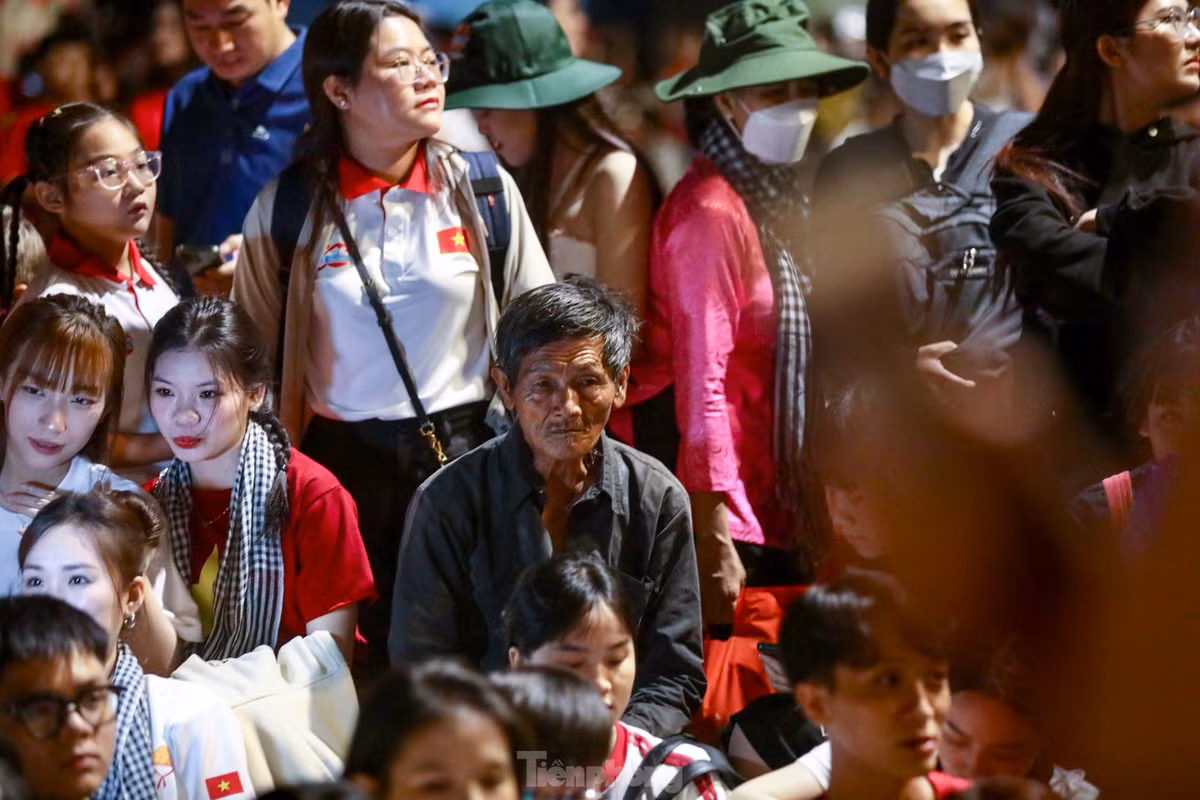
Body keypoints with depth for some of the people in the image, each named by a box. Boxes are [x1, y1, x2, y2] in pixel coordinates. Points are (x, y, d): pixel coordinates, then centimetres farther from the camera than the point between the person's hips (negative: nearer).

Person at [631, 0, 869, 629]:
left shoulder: (770, 199, 14)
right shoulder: (711, 212, -14)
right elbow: (701, 382, -18)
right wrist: (716, 541, -21)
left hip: (778, 513, 9)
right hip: (733, 521, -9)